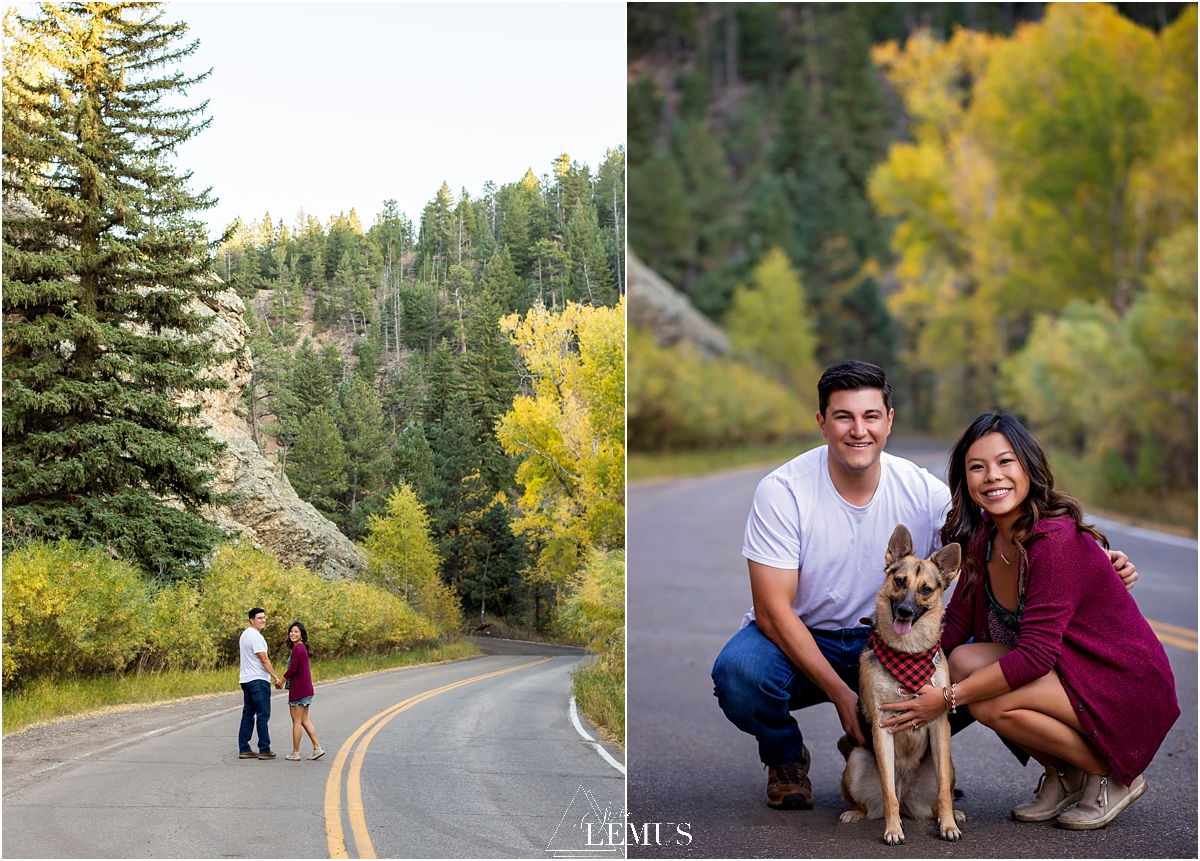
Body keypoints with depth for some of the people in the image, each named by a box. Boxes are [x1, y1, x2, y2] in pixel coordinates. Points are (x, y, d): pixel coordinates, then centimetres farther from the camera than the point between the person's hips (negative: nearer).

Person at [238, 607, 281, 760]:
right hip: (258, 680, -10)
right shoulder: (255, 636, -15)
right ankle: (264, 750, -5)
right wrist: (276, 677, -14)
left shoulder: (244, 635, 18)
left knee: (248, 715, 10)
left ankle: (244, 749, 11)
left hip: (246, 679, 10)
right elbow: (264, 660, -17)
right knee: (263, 715, -6)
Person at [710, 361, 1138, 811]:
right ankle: (786, 756, 2)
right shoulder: (782, 492, -19)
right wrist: (840, 693, -25)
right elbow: (773, 609, -19)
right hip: (798, 641, -3)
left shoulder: (923, 492, -9)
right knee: (739, 672, -35)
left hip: (885, 642, 3)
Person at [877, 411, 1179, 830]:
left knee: (988, 701, -25)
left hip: (1128, 689, -8)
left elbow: (1034, 655, -28)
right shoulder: (983, 538, 0)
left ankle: (1110, 778, -2)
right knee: (964, 661, -13)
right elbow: (955, 623, 4)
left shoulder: (1056, 539, -25)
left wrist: (947, 698, -25)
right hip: (1066, 672, 8)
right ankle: (1061, 776, 6)